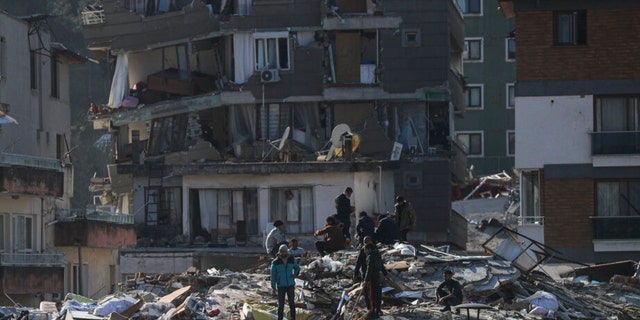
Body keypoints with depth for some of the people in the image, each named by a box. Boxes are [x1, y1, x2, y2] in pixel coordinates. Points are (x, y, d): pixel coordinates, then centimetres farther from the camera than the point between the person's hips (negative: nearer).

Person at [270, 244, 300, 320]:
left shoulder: (291, 260, 1)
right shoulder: (275, 262, -6)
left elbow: (297, 268, 19)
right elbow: (273, 275, -3)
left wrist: (295, 274, -1)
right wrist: (273, 286, -6)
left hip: (290, 285, 2)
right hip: (281, 286, -2)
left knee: (292, 303, 2)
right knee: (281, 304, 2)